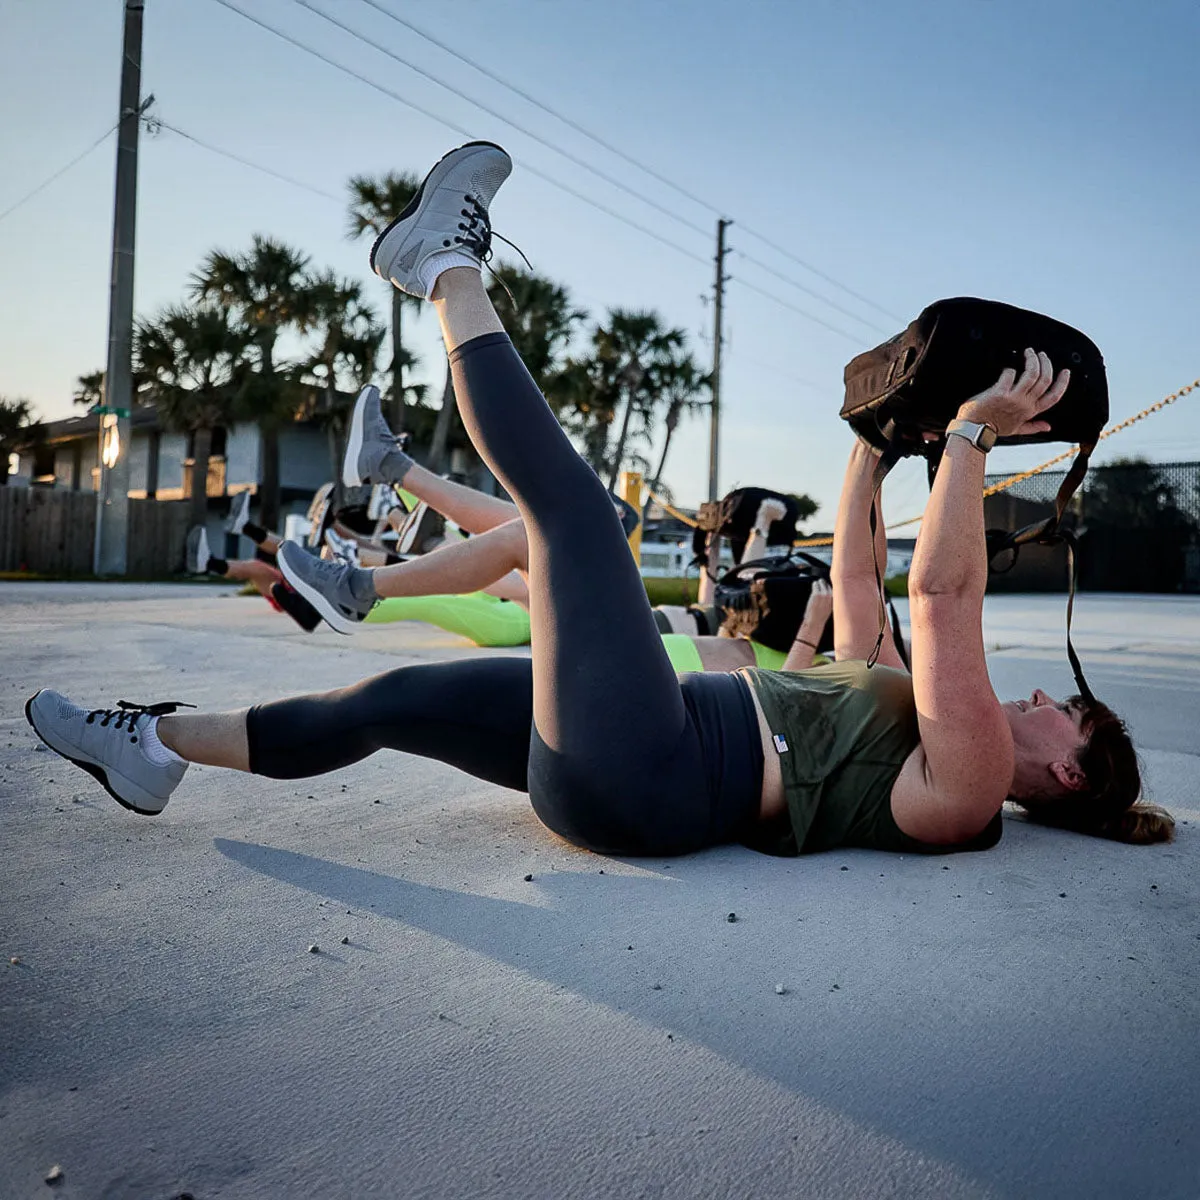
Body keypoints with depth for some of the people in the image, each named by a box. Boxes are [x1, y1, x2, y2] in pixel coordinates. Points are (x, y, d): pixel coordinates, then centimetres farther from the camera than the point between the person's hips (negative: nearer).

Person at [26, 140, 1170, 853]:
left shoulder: (965, 778, -2)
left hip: (648, 775, -8)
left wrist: (973, 431, -14)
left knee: (567, 493, -11)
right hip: (638, 754, 8)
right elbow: (854, 576, 24)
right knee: (400, 697, 6)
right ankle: (159, 746, 16)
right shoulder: (897, 708, 22)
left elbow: (942, 592, -16)